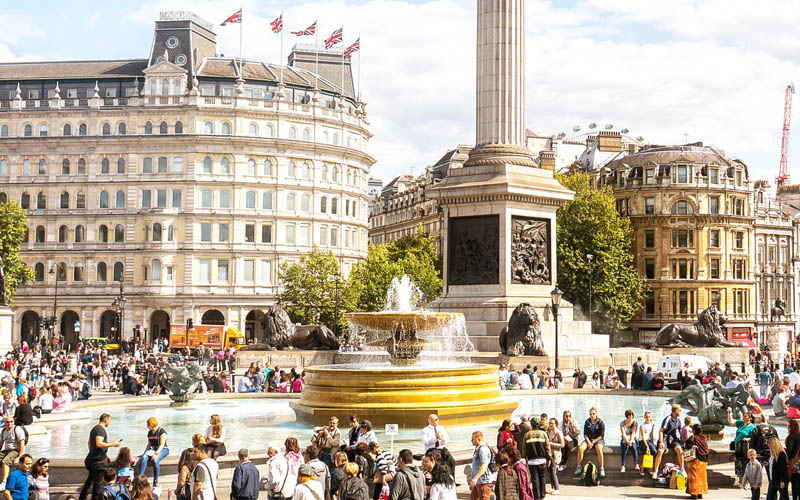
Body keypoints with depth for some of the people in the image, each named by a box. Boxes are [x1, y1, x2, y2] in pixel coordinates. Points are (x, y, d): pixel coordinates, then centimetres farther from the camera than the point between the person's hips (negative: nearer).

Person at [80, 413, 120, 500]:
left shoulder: (94, 428, 16)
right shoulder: (100, 429, -17)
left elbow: (89, 442, 26)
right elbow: (99, 444, -28)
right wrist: (112, 444, -24)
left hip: (92, 458, 10)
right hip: (99, 459, -10)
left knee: (91, 478, 20)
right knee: (98, 480, -2)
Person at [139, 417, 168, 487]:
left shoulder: (161, 431, -6)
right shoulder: (150, 432, 17)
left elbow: (162, 444, -13)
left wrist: (156, 454, -24)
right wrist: (145, 452, 7)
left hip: (162, 449, -6)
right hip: (152, 449, 6)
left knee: (155, 460, -36)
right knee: (144, 458, -27)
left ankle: (155, 481, -27)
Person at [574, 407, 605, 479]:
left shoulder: (600, 422, -5)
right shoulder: (587, 422, 5)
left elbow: (601, 436, -7)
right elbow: (585, 434, 6)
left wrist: (594, 441, -17)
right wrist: (588, 442, -11)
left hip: (598, 440, -3)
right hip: (588, 439, 3)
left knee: (599, 449, -37)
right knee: (580, 448, -26)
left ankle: (602, 469, -30)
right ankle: (578, 467, -15)